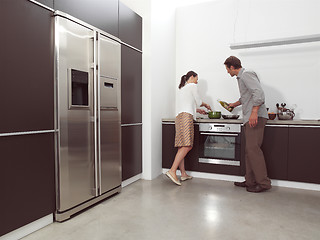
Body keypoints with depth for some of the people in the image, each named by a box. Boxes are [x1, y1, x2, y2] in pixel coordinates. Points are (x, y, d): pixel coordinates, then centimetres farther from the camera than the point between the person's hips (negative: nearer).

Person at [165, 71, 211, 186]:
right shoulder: (192, 86, 7)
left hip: (179, 117, 9)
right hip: (186, 117, -9)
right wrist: (205, 105, 30)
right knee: (187, 146, -16)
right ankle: (172, 171, -24)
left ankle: (183, 174, 7)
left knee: (182, 147, 4)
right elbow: (198, 102, 9)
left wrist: (198, 110, 40)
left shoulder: (181, 88, 31)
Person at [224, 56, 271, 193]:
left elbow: (258, 93, -20)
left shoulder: (246, 75, -6)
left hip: (255, 117, -10)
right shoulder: (241, 77, 24)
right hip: (249, 118, 10)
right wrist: (234, 104, 53)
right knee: (249, 150, 9)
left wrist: (254, 112, -27)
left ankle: (263, 183, -6)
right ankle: (250, 181, 14)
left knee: (253, 148, -13)